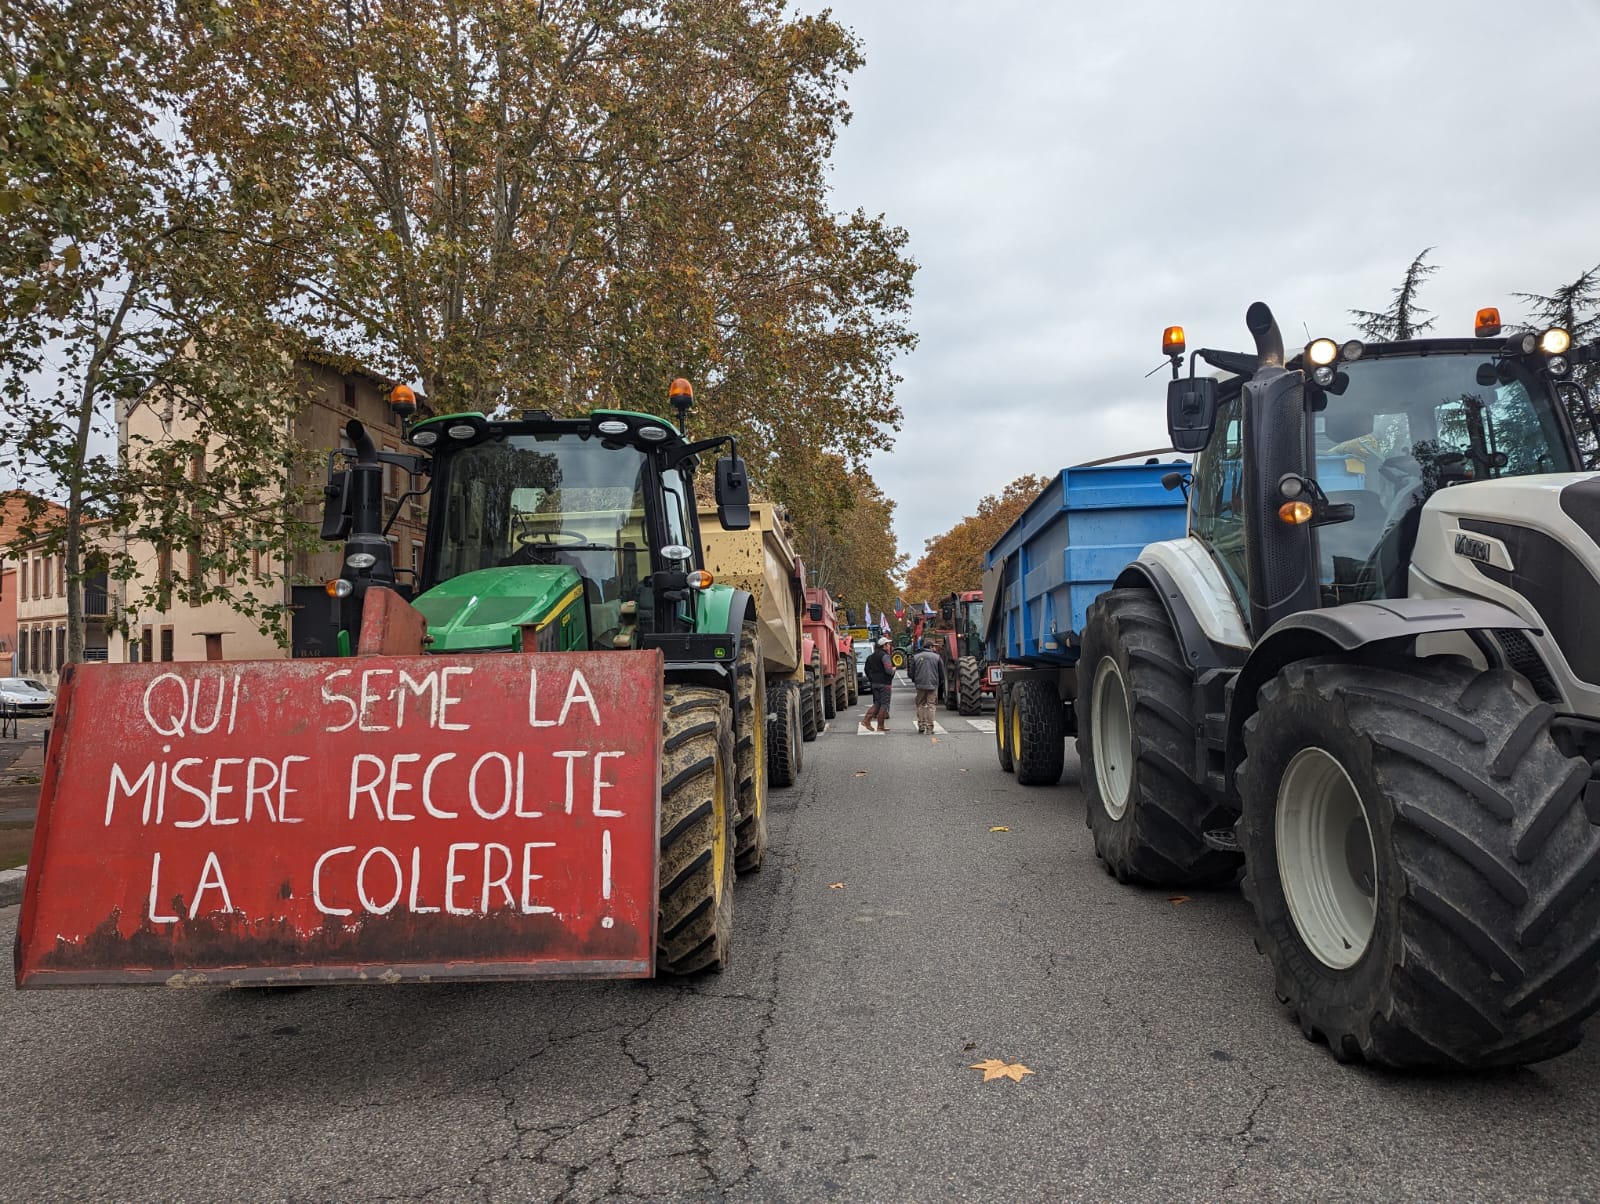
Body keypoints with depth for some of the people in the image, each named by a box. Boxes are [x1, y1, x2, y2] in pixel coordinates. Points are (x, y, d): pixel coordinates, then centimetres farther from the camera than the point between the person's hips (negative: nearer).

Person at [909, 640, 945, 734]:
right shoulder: (937, 657, 2)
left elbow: (912, 673, 7)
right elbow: (942, 673, 5)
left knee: (920, 705, 13)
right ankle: (929, 728, -3)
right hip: (933, 685, -1)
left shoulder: (916, 657, 5)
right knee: (930, 706, 0)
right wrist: (940, 684, 21)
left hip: (920, 685, 1)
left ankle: (921, 726, 10)